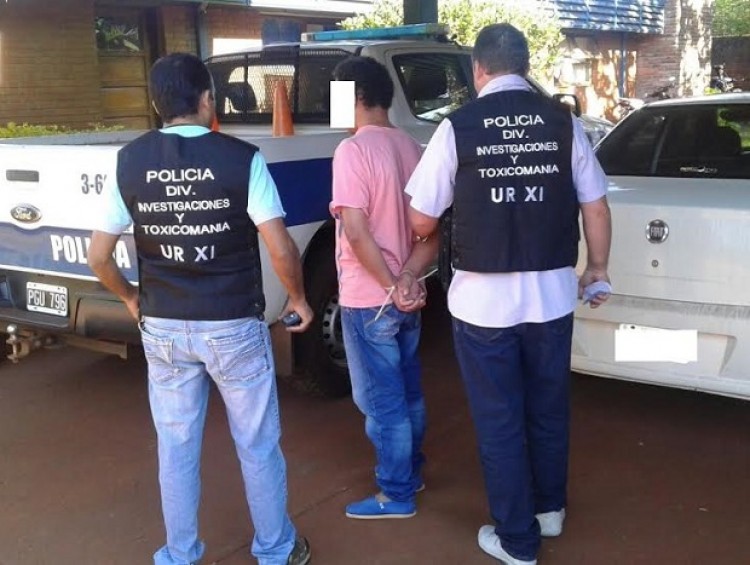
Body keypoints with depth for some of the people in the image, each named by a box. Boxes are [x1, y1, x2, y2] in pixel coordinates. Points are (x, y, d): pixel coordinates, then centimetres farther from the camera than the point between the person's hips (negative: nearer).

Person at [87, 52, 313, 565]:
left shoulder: (130, 162, -2)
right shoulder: (241, 158, -12)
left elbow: (99, 257, 1)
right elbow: (281, 248, -16)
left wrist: (131, 298, 18)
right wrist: (298, 299, 1)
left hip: (163, 328, 3)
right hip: (233, 326, -3)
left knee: (176, 448, 17)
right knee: (258, 446, 14)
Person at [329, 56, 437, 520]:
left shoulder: (353, 150, -17)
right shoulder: (411, 147, 7)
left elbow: (357, 232, -23)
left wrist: (390, 286, -15)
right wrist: (409, 276, -7)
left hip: (369, 299, -8)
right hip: (408, 297, 8)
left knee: (381, 400, 4)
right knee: (408, 390, 20)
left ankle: (397, 495, 16)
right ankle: (412, 471, 36)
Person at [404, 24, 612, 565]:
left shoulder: (458, 127, -8)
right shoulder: (563, 121, -1)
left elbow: (422, 220, -2)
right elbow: (596, 206, 3)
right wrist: (598, 267, 19)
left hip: (484, 299, -3)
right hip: (552, 294, 3)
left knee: (499, 421, 12)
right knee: (548, 408, 22)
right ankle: (550, 508, 42)